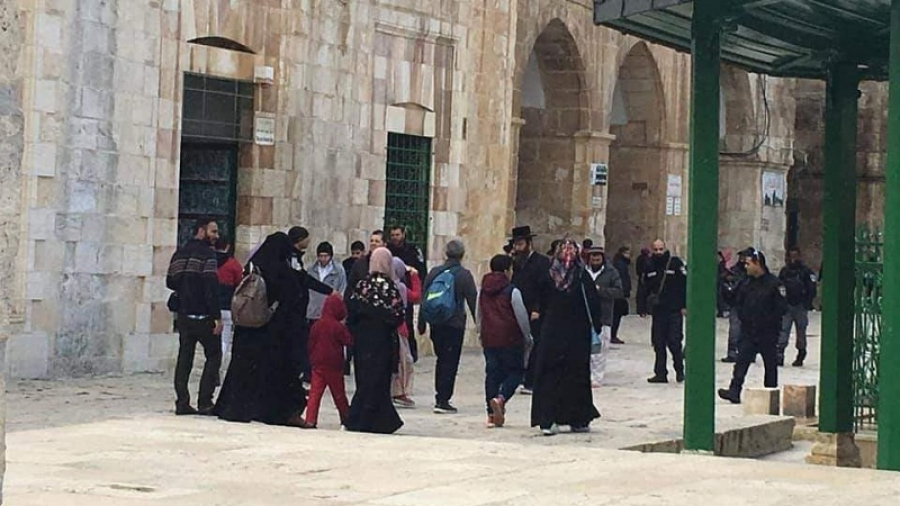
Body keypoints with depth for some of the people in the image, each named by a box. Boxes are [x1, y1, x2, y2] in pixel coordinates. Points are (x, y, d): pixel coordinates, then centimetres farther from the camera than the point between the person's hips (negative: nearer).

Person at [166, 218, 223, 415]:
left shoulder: (180, 254, 11)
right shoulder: (207, 254, -11)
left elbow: (170, 282, 12)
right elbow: (211, 288, -17)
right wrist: (217, 317, -17)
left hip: (184, 315, 7)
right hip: (203, 316, -7)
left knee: (184, 357, 9)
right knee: (213, 355, 3)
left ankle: (182, 402, 5)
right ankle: (205, 402, -3)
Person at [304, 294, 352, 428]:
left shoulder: (316, 325, 2)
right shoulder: (338, 327, -13)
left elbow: (311, 344, 8)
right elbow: (348, 341, -8)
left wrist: (312, 359, 18)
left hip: (318, 365, 3)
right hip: (334, 366, -3)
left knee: (315, 392, 0)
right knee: (338, 393, 9)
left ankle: (310, 420, -10)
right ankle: (346, 418, 20)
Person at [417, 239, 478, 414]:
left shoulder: (434, 273, 6)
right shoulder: (464, 275, -7)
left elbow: (424, 299, 9)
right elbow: (473, 301, -7)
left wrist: (422, 323, 16)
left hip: (436, 325, 5)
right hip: (455, 324, -5)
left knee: (442, 359, 19)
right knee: (450, 362, -1)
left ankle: (440, 396, 24)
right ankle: (443, 400, -6)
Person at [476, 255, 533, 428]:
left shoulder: (483, 291, 9)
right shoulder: (512, 291, -10)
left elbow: (478, 315, 17)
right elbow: (521, 316, -8)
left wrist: (481, 333, 30)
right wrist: (528, 336, 5)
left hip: (489, 339, 6)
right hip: (510, 339, -6)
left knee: (492, 373, 9)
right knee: (515, 371, 4)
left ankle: (492, 414, 7)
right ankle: (501, 398, -21)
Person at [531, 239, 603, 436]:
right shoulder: (582, 276, -6)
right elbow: (593, 303, -5)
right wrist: (597, 328, 2)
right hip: (577, 335, -1)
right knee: (576, 375, 5)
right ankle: (578, 420, 8)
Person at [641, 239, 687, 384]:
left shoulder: (675, 263, -4)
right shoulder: (650, 266, 9)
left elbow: (685, 284, -6)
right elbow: (644, 288, 15)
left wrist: (684, 305, -12)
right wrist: (643, 308, 12)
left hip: (674, 311, -4)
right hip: (658, 311, 4)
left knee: (674, 342, -4)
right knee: (658, 343, 4)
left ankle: (679, 370, 13)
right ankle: (660, 373, 10)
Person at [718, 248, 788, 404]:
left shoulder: (774, 284, -9)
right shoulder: (747, 284, 9)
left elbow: (782, 308, -11)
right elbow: (738, 304, 18)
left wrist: (767, 321, -14)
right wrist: (743, 317, 2)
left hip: (767, 333, -5)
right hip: (748, 332, 5)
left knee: (770, 364, 7)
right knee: (742, 361, -7)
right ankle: (734, 391, -14)